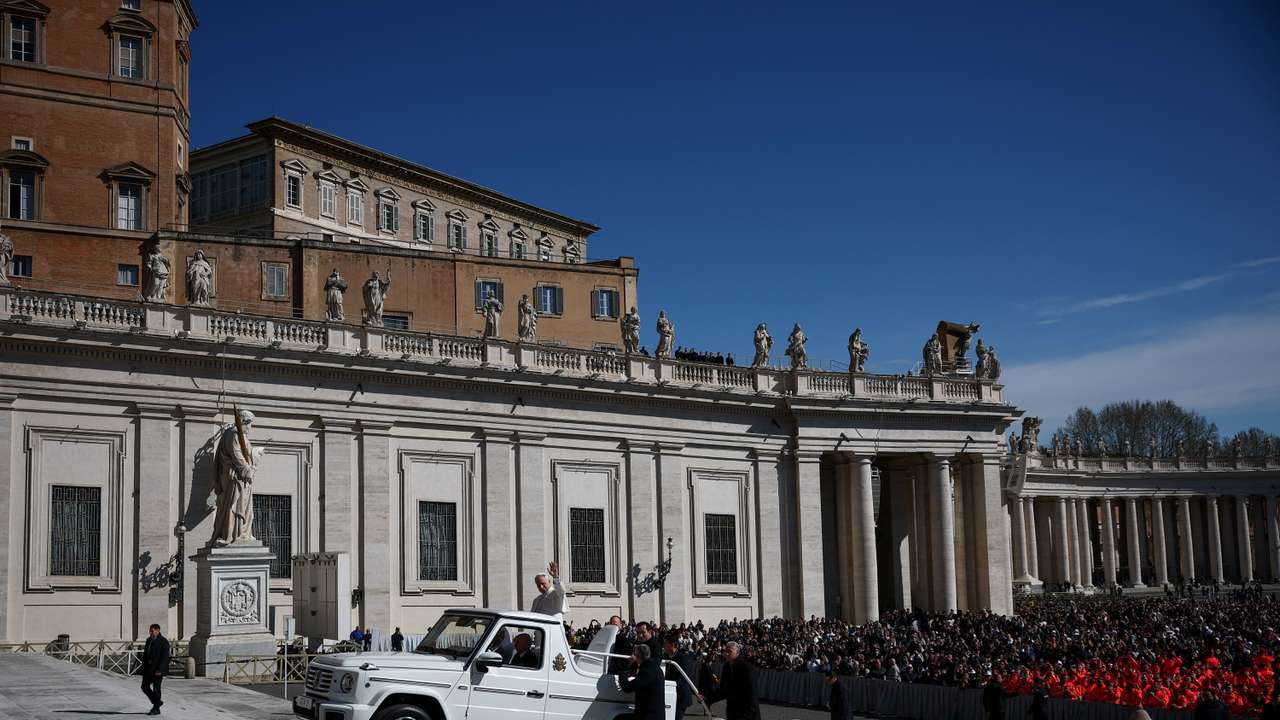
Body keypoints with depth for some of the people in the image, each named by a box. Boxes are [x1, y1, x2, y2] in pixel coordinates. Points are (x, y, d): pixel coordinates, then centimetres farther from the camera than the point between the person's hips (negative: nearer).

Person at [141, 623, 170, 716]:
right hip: (148, 669, 8)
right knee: (145, 687, 9)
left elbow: (165, 657, -18)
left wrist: (159, 670, -23)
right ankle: (157, 702, 25)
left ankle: (156, 709, 7)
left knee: (156, 689, -3)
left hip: (158, 669, -8)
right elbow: (145, 654, 18)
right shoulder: (149, 640, 11)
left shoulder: (163, 642, -13)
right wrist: (144, 667, 14)